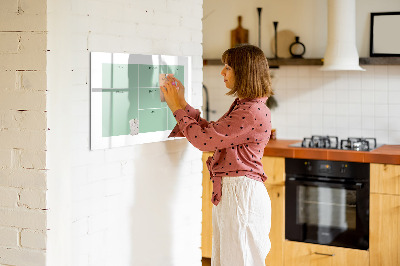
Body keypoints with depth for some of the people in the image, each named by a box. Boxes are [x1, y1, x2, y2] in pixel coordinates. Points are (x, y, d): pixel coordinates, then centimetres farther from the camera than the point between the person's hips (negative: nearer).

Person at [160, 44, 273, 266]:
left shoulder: (253, 112, -19)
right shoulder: (242, 106, 14)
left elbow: (204, 139, -19)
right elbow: (211, 132, 17)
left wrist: (177, 108, -7)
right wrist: (182, 103, 14)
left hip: (242, 193, -10)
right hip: (228, 192, 10)